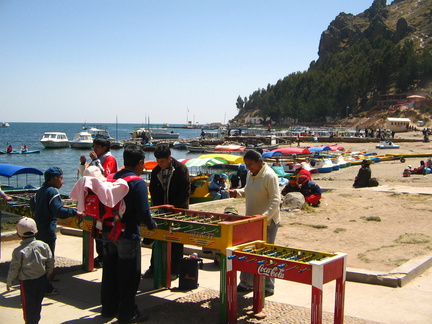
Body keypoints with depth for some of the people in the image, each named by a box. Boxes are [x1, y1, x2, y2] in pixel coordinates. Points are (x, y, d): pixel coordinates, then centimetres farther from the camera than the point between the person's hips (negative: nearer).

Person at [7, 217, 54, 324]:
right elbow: (51, 264, 0)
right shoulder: (44, 246, -7)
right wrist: (47, 276, 16)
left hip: (26, 283, -4)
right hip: (42, 279, 4)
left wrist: (9, 282, 5)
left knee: (28, 305, 11)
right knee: (38, 303, 21)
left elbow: (14, 269, -12)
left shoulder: (18, 251, -19)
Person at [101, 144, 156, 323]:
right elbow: (143, 212, -21)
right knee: (128, 276, 5)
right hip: (127, 235, -7)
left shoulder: (110, 178, 4)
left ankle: (108, 309, 30)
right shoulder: (138, 183, -16)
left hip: (108, 232, 7)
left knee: (109, 273, 17)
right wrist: (151, 225, -3)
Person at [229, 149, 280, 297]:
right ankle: (246, 283, 25)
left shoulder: (270, 176, -18)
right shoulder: (250, 174, 8)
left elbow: (275, 200, -22)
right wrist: (238, 192, 1)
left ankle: (268, 287, 13)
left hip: (267, 222, -8)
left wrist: (265, 215, -34)